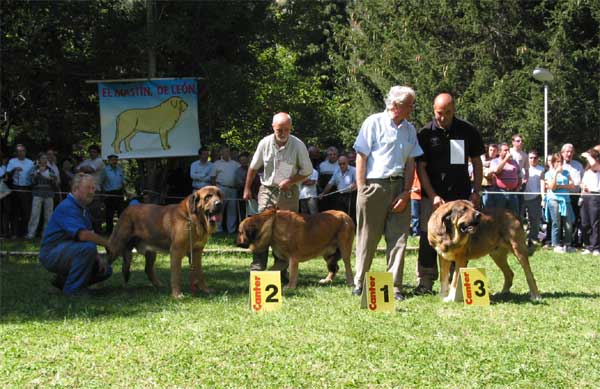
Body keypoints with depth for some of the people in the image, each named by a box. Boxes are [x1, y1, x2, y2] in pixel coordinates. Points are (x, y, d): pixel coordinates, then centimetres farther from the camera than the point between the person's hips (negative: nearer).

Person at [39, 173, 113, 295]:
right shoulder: (67, 207, -20)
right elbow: (82, 235, -32)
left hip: (67, 252, 10)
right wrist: (107, 243, -23)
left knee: (105, 270, 5)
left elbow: (89, 237, 15)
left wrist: (99, 258, -1)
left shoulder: (84, 209, 13)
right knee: (87, 247, -34)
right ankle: (73, 288, -19)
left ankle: (63, 280, 14)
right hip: (52, 253, -10)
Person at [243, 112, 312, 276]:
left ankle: (280, 270, 10)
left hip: (289, 193, -1)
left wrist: (291, 181, -17)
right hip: (267, 190, 1)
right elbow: (253, 167, 9)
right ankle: (257, 269, -12)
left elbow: (307, 171, -2)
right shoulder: (265, 143, -4)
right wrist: (247, 188, 11)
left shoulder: (298, 145, -9)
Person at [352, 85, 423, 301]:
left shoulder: (410, 129, 10)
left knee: (398, 238, 1)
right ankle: (360, 283, 15)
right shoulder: (374, 122, -4)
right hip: (374, 185, -4)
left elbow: (411, 162, 10)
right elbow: (361, 157, -4)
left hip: (399, 187, 4)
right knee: (367, 238, 3)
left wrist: (406, 192, -1)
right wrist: (362, 190, -9)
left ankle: (394, 286, 6)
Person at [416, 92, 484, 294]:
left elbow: (477, 162, 9)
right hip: (433, 196, -1)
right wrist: (433, 196, -12)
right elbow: (421, 167, -2)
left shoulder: (468, 131, 2)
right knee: (428, 239, -1)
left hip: (461, 196, 1)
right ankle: (425, 282, 6)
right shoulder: (426, 133, -2)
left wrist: (476, 192, -1)